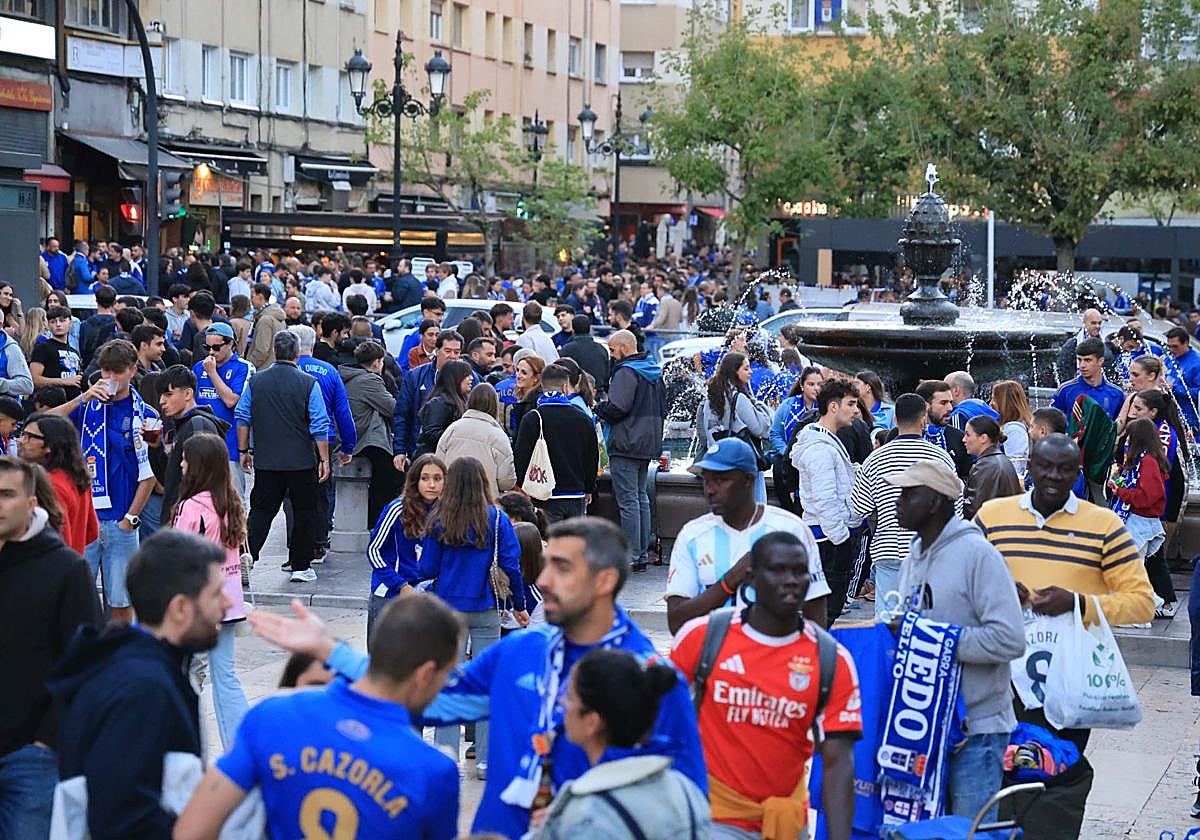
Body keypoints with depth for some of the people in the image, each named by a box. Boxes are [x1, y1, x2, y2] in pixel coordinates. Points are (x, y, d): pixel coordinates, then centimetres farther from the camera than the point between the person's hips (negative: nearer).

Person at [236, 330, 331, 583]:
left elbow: (242, 418, 5)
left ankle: (246, 556, -9)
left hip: (266, 461, 2)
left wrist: (244, 451, 14)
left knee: (261, 509, 8)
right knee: (304, 512, 9)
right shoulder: (309, 384, -7)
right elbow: (320, 425, -7)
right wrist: (324, 459, 0)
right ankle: (300, 565, 11)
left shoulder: (255, 381, 1)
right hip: (302, 462, -2)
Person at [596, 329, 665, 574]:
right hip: (648, 444, 9)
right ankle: (642, 553, 17)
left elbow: (616, 408, -21)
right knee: (641, 497, 14)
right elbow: (663, 407, 22)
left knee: (628, 501, -7)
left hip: (626, 445, -9)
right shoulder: (655, 371, 16)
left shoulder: (626, 372, -14)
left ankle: (631, 557, -8)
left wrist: (597, 407, -4)